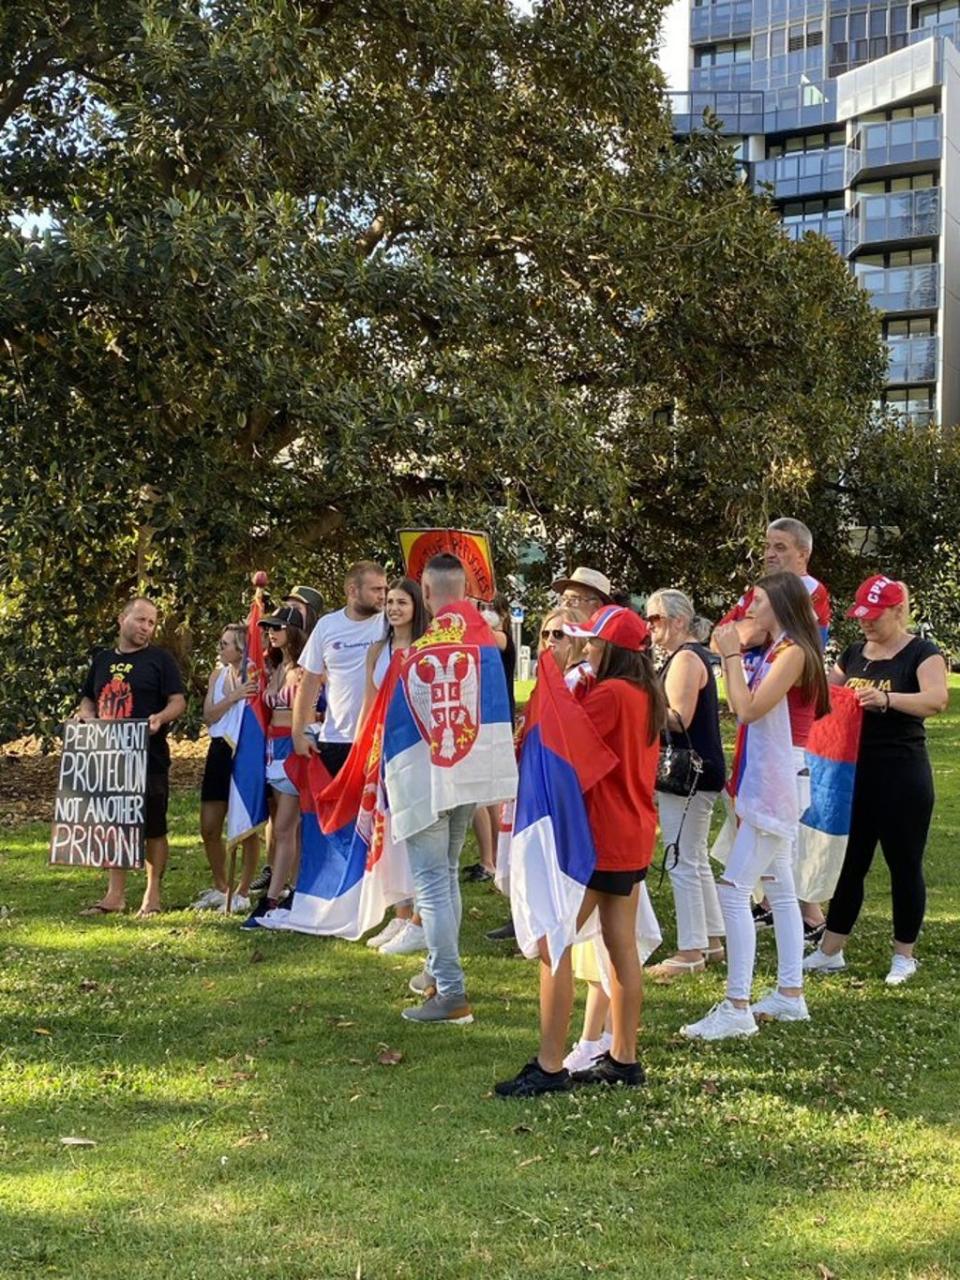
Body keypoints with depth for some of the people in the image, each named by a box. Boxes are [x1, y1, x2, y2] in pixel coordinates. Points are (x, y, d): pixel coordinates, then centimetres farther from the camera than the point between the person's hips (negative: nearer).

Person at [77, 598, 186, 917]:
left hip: (149, 757, -5)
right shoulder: (102, 660, 16)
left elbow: (178, 701, -4)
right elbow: (87, 699, 22)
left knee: (153, 828, 2)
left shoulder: (160, 659, 1)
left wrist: (160, 718, -24)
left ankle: (152, 895, 11)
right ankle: (115, 894, 16)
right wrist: (88, 717, 0)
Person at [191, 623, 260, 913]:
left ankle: (242, 893, 14)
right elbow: (208, 716, -1)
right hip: (220, 751, 7)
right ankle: (220, 888, 26)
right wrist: (233, 697, -13)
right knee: (209, 828, 9)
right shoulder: (218, 675, 10)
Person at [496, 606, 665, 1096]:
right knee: (622, 946, 14)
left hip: (599, 838, -10)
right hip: (634, 836, 10)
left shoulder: (609, 694, -17)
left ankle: (549, 1067, -7)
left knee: (553, 943, -7)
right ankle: (623, 1058, 21)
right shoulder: (646, 693, 11)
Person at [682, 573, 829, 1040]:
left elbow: (749, 708, -22)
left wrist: (733, 653, -15)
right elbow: (742, 707, 14)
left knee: (733, 891, -14)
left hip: (771, 788, -11)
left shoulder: (793, 652, -15)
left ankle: (737, 1009, -14)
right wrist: (730, 655, 9)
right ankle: (790, 994, 22)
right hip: (763, 787, 11)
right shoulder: (775, 652, 14)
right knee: (779, 890, 14)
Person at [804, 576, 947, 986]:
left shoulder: (921, 653, -7)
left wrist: (887, 698, -38)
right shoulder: (854, 654, 11)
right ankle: (831, 951, 16)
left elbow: (937, 699, -23)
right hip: (855, 772, 6)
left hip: (902, 775, -6)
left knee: (904, 865, 4)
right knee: (849, 862, 10)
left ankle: (904, 955, 15)